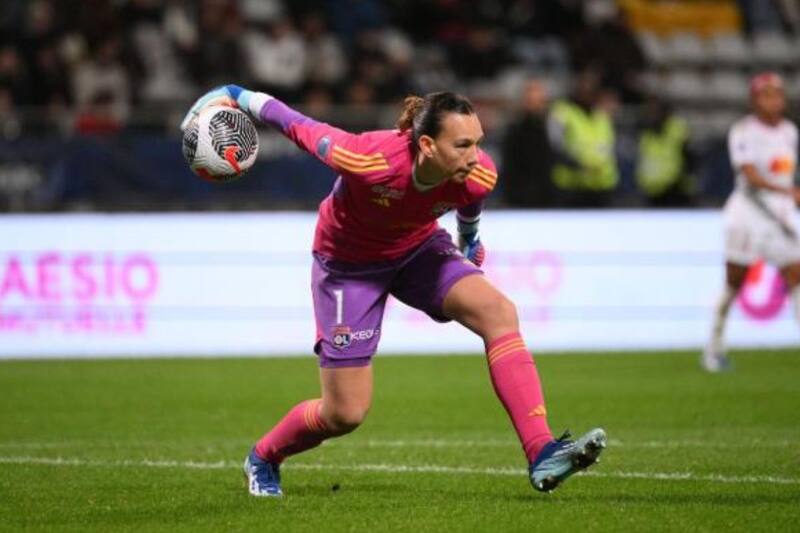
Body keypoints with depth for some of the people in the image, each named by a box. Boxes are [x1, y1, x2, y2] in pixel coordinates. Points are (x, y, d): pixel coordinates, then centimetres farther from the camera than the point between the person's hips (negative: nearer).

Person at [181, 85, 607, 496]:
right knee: (346, 414, -2)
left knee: (499, 312, -24)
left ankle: (540, 453, -27)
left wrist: (469, 239, 23)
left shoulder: (478, 175, -25)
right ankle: (263, 458, 31)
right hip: (348, 262, -4)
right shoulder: (368, 159, -39)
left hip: (419, 249, 4)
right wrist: (237, 97, -7)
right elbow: (299, 127, -22)